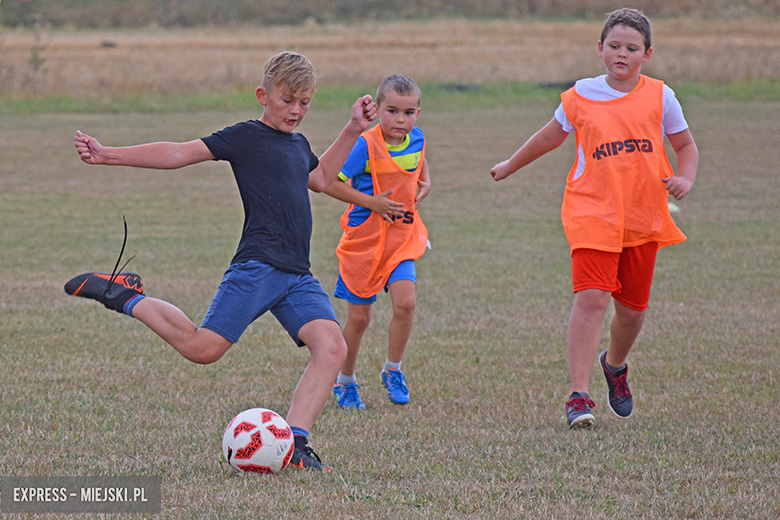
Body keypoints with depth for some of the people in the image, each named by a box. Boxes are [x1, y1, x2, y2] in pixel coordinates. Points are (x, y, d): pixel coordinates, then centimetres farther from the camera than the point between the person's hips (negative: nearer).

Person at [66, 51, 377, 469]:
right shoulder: (246, 137, -1)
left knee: (332, 347, -15)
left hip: (298, 277, 7)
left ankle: (294, 442, -16)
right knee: (202, 348, -14)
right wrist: (107, 156, -13)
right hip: (256, 266, -7)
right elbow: (180, 154, -6)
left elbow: (321, 179, 42)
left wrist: (353, 132, 34)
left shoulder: (299, 145, 21)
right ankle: (125, 297, 9)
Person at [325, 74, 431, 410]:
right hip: (364, 240, -4)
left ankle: (393, 371, 7)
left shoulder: (417, 140, 0)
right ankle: (345, 381, 25)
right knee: (359, 317, 5)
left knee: (405, 303, -15)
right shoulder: (366, 146, -19)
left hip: (402, 238, 4)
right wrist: (372, 202, -23)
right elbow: (330, 182, -19)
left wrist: (425, 184, 5)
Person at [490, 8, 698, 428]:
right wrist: (511, 166, 33)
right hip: (593, 211, -2)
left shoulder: (659, 97, 3)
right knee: (592, 298, -18)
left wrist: (685, 179, -7)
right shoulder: (581, 96, 3)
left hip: (644, 217, 2)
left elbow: (686, 146, 13)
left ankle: (614, 364, 45)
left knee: (633, 306, 11)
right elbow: (552, 136, 21)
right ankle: (579, 396, -19)